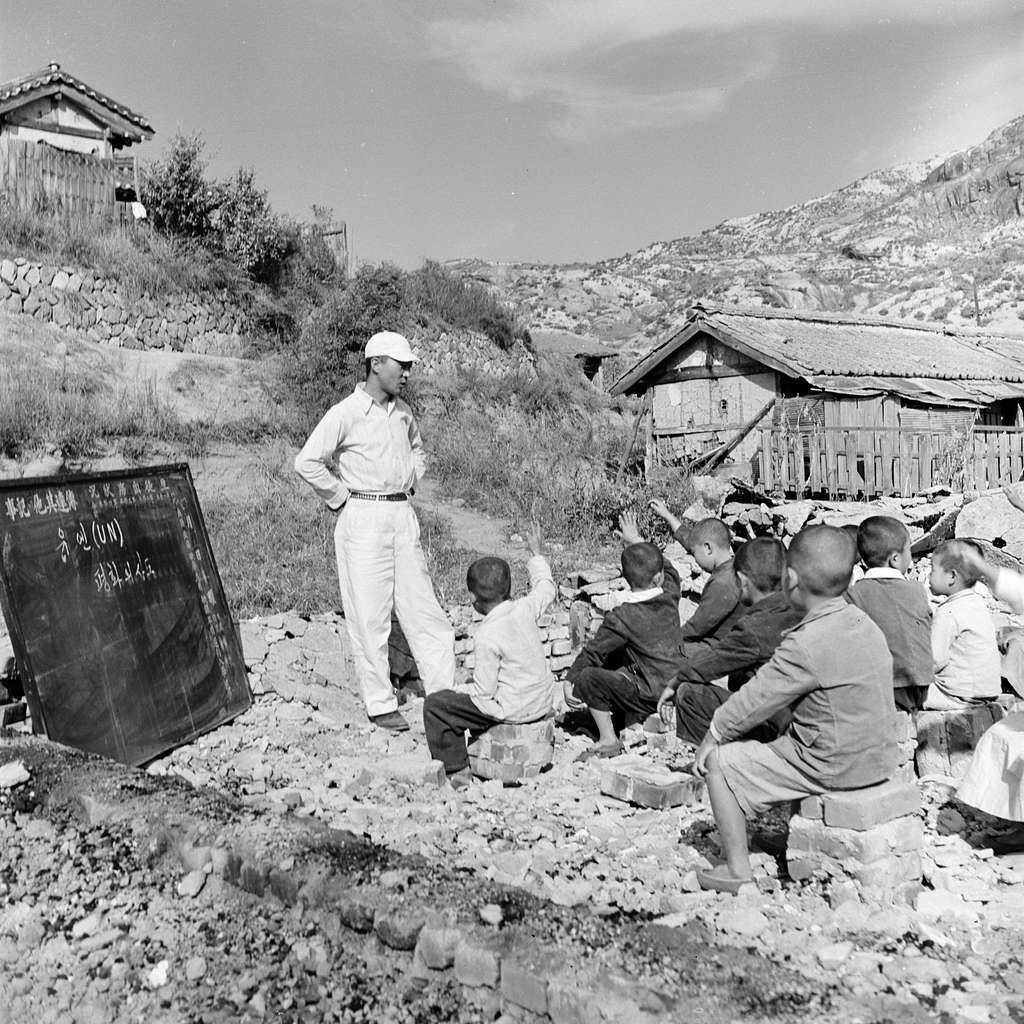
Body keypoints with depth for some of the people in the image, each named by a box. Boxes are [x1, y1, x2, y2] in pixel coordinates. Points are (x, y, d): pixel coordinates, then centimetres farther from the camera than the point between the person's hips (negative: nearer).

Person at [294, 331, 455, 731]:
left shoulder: (404, 413, 11)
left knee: (421, 607, 7)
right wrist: (341, 498, -8)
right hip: (363, 519, -6)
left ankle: (445, 691, 14)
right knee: (370, 615, 0)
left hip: (403, 515, 6)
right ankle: (379, 704, 11)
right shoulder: (345, 413, -9)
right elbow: (307, 462, -14)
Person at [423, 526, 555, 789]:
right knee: (469, 686, 34)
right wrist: (537, 554, 28)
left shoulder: (487, 637, -24)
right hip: (544, 701, 8)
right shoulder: (525, 609, -7)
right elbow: (546, 588, 15)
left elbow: (485, 690, -20)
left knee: (435, 705, 0)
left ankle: (456, 770, 4)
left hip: (513, 708, -8)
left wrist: (458, 689, -1)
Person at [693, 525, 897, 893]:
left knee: (719, 763, 0)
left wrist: (713, 735, 0)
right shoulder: (863, 623, 3)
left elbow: (754, 701, -15)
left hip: (834, 766, -9)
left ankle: (737, 869, 10)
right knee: (784, 736, 32)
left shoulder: (805, 646, -24)